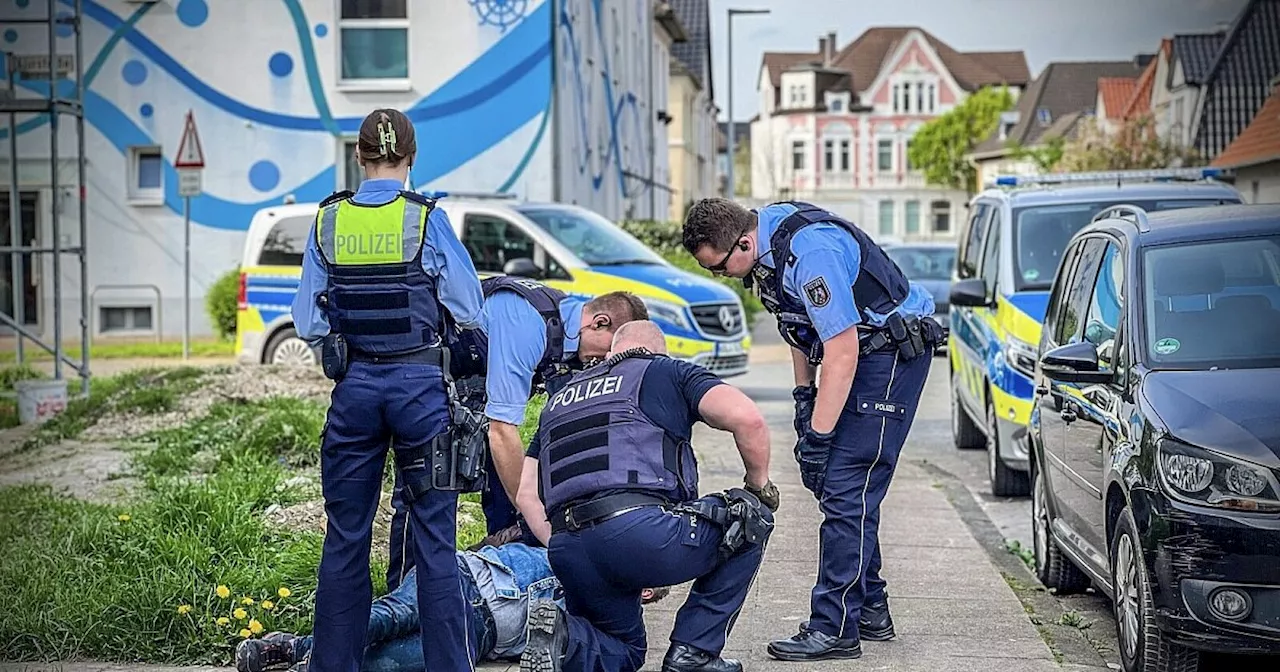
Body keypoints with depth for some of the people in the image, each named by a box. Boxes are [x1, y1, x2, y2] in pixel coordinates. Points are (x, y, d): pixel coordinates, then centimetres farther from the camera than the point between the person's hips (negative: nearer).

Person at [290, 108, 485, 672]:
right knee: (433, 534, 1)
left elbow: (307, 321, 3)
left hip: (354, 387, 3)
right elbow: (469, 311, -5)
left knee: (345, 535, 10)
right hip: (420, 384, -3)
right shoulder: (427, 219, -7)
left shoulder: (327, 221, 1)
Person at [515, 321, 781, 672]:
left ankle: (564, 638, -4)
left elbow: (526, 494, 22)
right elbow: (747, 418, -1)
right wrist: (759, 485, 16)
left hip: (566, 553, 6)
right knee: (751, 519, 20)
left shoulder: (561, 398, 31)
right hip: (641, 530, -6)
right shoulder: (669, 372, 16)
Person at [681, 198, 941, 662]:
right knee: (837, 486, 12)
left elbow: (843, 352, -30)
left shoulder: (811, 253, -30)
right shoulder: (766, 233, -1)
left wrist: (818, 438, -27)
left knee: (845, 490, -14)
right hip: (854, 353, 10)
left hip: (891, 351, -10)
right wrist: (803, 396, 11)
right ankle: (870, 610, 22)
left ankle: (834, 629, -12)